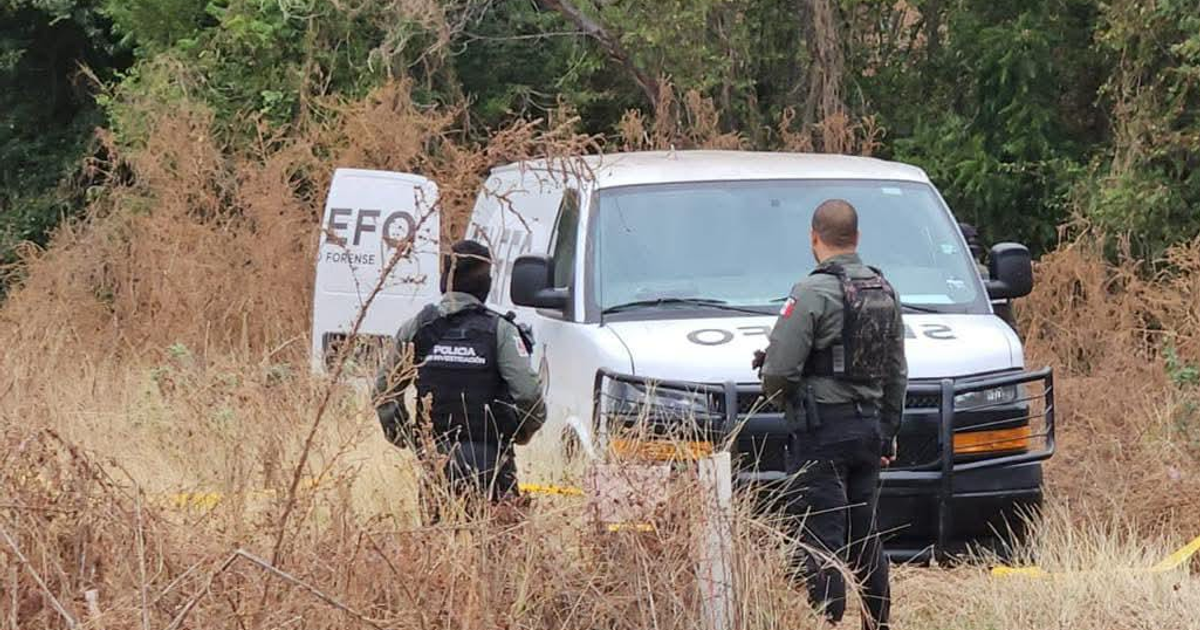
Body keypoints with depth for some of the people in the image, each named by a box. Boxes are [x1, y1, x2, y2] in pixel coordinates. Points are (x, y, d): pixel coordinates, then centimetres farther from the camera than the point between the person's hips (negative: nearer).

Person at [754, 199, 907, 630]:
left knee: (819, 542, -8)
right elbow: (897, 374, 18)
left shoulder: (813, 294, -14)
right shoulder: (884, 293, 11)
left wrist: (776, 392, 5)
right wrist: (889, 431, 24)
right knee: (864, 538, 16)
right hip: (869, 428, 8)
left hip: (821, 432, -8)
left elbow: (779, 371, -17)